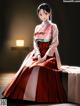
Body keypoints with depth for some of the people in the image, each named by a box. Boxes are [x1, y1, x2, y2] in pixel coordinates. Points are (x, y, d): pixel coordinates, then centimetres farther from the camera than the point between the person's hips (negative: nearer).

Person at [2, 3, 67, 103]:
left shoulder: (53, 26, 3)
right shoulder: (37, 27, 17)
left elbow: (54, 43, -6)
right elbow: (35, 42, 8)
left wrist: (45, 56, -17)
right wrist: (38, 55, -11)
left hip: (49, 54, -4)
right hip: (37, 53, 4)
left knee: (39, 68, -33)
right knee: (27, 68, -24)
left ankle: (41, 96, -26)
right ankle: (25, 94, -21)